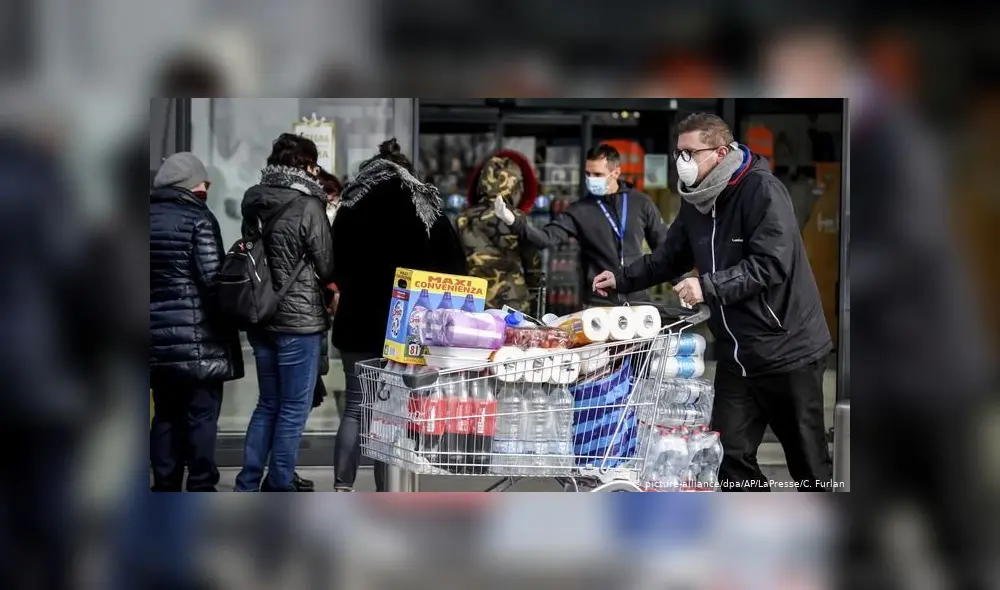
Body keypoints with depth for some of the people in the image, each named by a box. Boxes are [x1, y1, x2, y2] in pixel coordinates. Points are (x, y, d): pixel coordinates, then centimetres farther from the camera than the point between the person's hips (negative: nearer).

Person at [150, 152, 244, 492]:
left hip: (156, 337, 6)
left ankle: (165, 487, 13)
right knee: (201, 414, 0)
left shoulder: (148, 217, 10)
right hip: (197, 337, -6)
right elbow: (213, 280, -13)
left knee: (166, 414, 12)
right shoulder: (198, 218, -10)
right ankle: (201, 489, 2)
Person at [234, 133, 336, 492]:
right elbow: (327, 267, -7)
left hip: (261, 316, 7)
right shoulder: (308, 206, -14)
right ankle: (278, 489, 6)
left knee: (268, 403, 16)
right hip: (299, 319, -7)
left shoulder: (254, 204, 5)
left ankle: (247, 485, 13)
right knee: (294, 408, 3)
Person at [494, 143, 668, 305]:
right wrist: (513, 222, -28)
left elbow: (663, 244, 11)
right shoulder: (581, 211, -1)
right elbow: (547, 237, -12)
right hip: (598, 304, -1)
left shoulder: (641, 203, 3)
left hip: (637, 300, 1)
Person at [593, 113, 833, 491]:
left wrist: (709, 286, -29)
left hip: (787, 349, -7)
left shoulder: (761, 190, -16)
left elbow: (772, 263, -25)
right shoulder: (696, 202, 8)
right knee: (730, 454, 5)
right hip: (737, 355, 7)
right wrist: (622, 280, 9)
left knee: (808, 460, 5)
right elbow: (670, 259, 20)